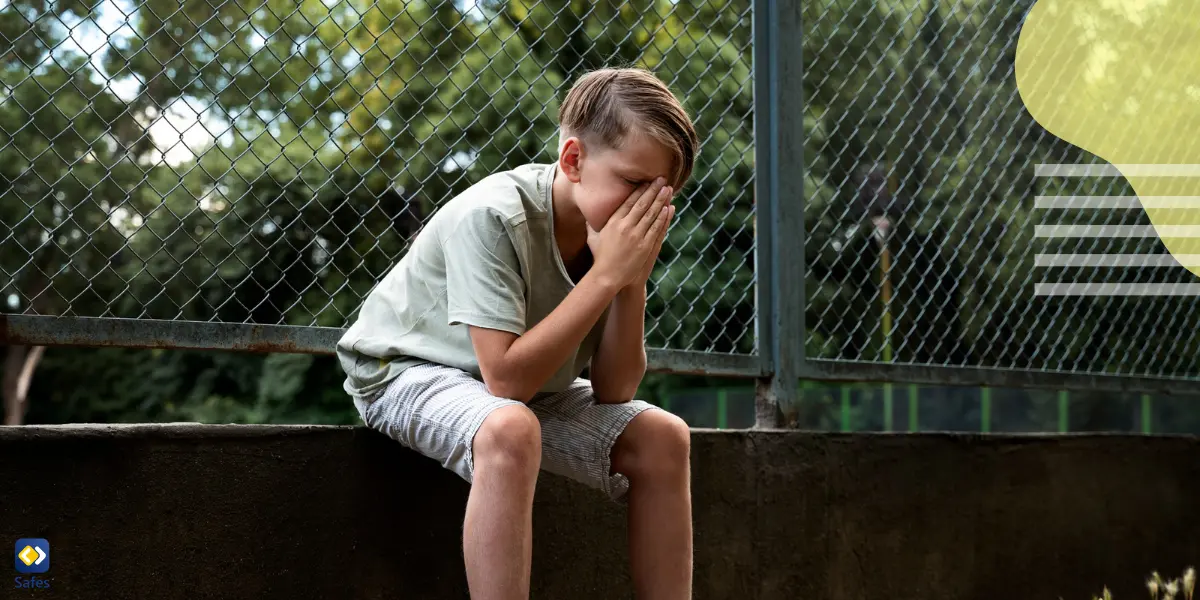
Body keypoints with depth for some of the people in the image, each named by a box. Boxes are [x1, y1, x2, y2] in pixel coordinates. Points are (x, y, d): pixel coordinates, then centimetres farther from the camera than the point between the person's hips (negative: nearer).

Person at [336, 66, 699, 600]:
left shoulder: (619, 231, -11)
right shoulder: (491, 217, -29)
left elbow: (613, 391, -12)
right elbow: (507, 379, -33)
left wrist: (633, 281, -26)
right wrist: (606, 275, -34)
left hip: (521, 381, 6)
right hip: (409, 370, -6)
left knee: (662, 439, -10)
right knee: (509, 430, -37)